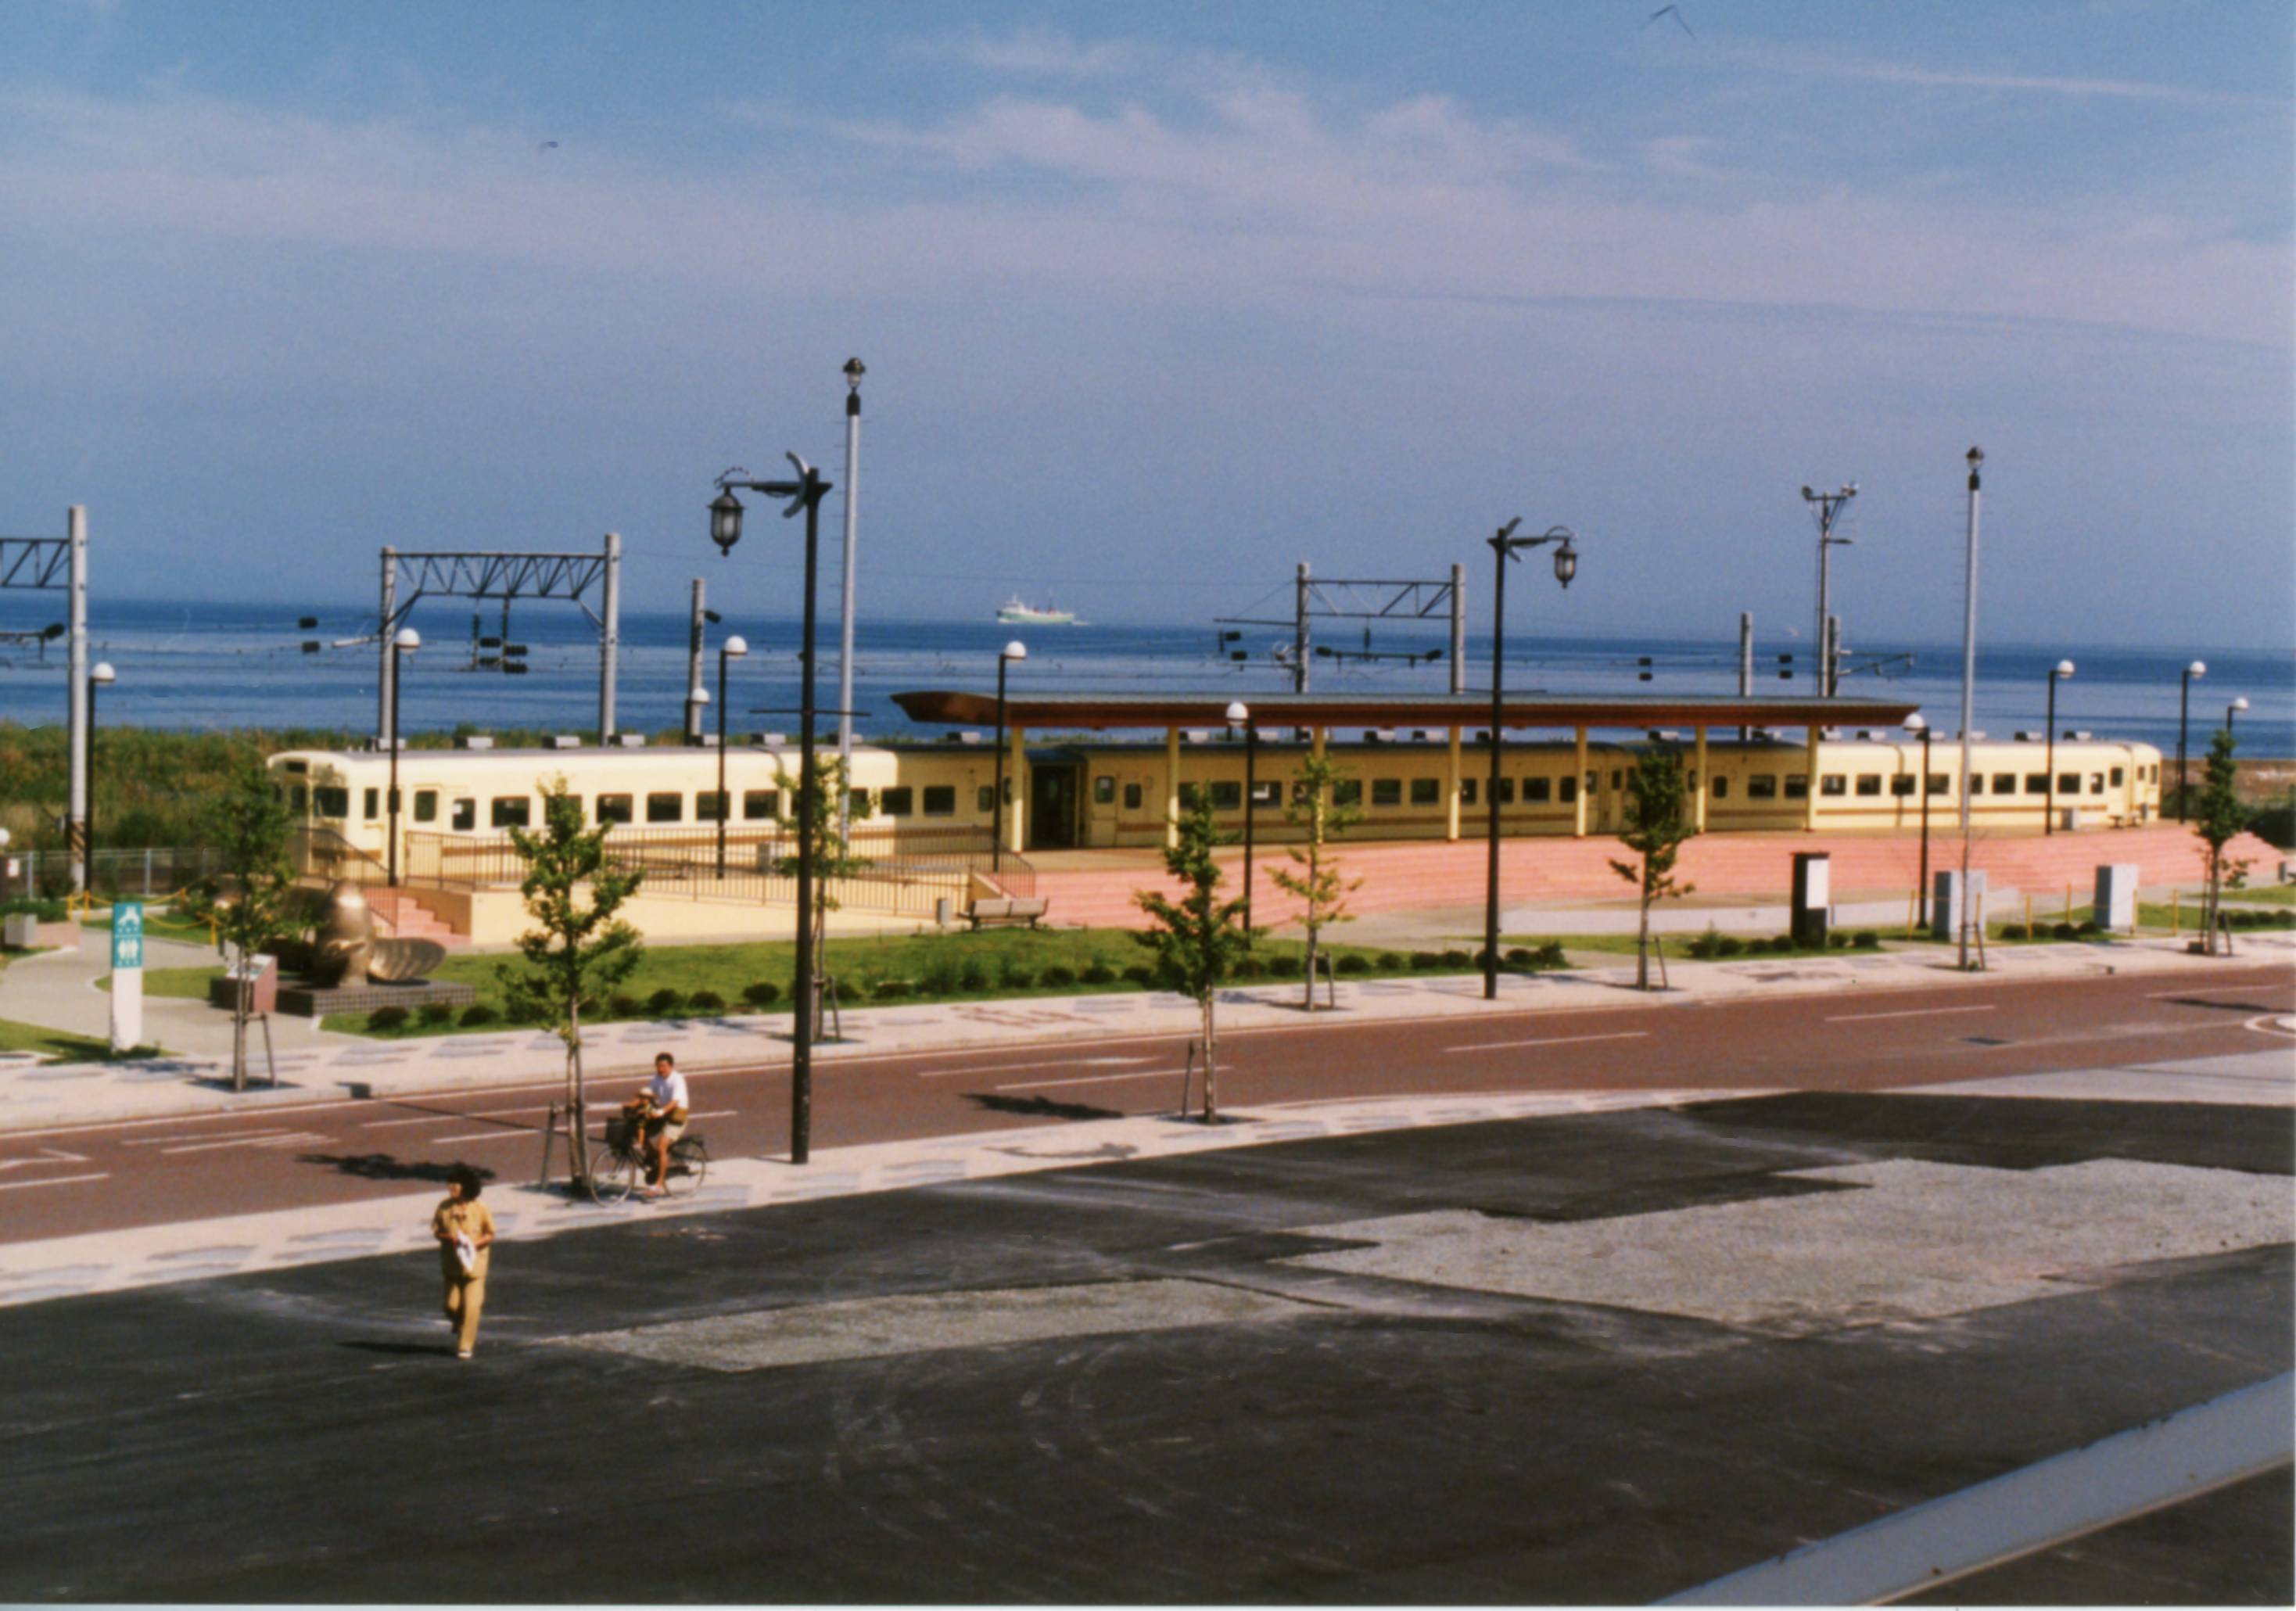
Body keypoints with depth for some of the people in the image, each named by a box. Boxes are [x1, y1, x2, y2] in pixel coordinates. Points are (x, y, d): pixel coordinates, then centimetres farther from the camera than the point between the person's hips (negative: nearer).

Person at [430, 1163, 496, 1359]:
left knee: (471, 1306, -5)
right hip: (452, 1264, 2)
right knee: (452, 1306, 3)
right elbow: (436, 1230, 5)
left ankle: (465, 1346, 6)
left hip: (474, 1263, -2)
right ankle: (462, 1330, 35)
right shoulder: (444, 1207, -1)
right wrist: (448, 1238, -17)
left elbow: (490, 1235, -1)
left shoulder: (480, 1209, -8)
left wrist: (474, 1243, -20)